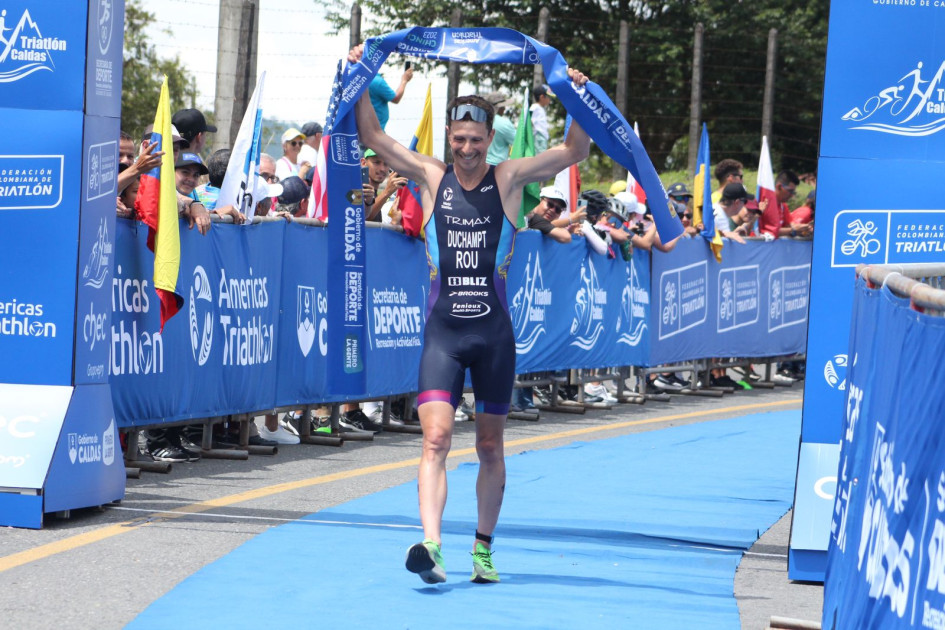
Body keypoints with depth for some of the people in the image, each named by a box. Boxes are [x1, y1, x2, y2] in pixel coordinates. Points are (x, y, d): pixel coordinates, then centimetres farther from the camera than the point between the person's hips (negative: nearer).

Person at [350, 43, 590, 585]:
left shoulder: (508, 180, 2)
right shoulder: (432, 178, 5)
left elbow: (576, 150, -3)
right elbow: (372, 136, 4)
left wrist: (577, 96, -17)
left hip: (495, 331, 0)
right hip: (443, 330, 0)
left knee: (491, 447, 9)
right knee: (436, 439, -15)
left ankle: (483, 548, 23)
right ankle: (431, 545, -28)